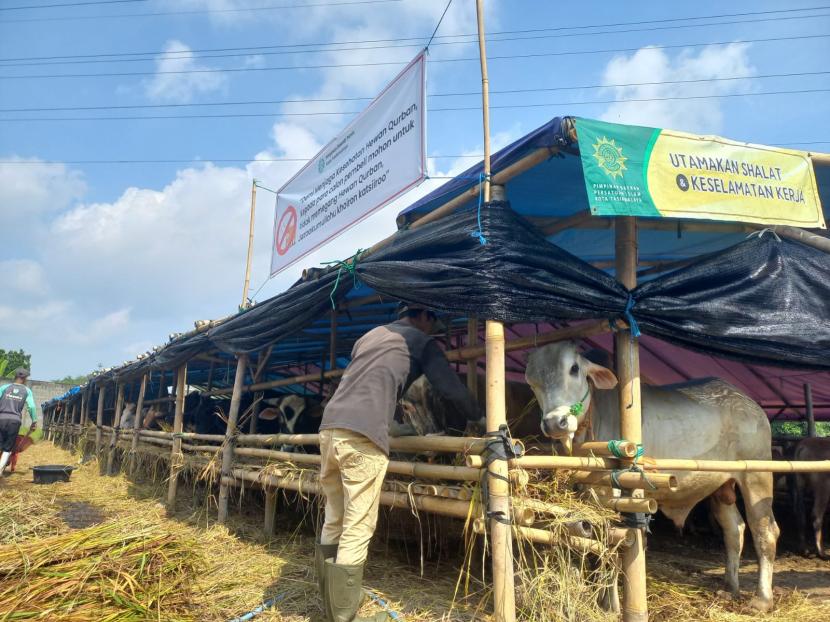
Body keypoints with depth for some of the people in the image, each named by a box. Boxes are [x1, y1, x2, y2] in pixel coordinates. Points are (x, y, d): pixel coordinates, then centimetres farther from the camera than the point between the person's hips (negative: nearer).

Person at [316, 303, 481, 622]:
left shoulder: (369, 335, 30)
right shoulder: (421, 342, 11)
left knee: (333, 523, 16)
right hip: (363, 436, -7)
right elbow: (452, 387, 11)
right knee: (357, 530, -1)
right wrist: (478, 417, 28)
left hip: (329, 427, 7)